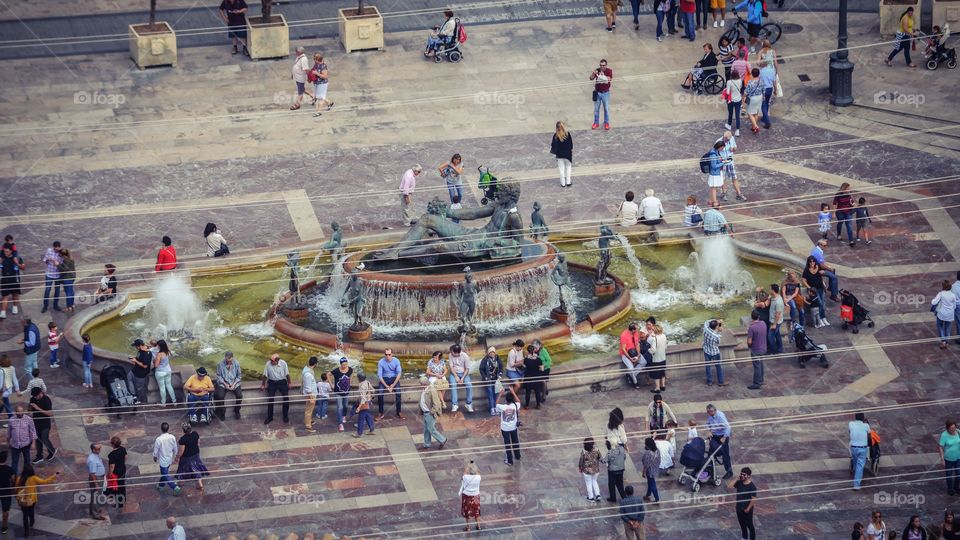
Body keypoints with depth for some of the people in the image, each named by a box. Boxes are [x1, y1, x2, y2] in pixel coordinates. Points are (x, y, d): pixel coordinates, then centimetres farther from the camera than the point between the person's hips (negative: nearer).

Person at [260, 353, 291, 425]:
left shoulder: (283, 363, -17)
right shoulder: (268, 364, -18)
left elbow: (287, 374, -3)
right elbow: (265, 375, -5)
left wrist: (289, 383, 4)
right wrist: (263, 385, 2)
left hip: (282, 382, 0)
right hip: (272, 383, 0)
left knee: (286, 399, -1)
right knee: (270, 400, 0)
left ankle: (285, 416, 16)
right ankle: (269, 417, 14)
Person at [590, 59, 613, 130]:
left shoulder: (609, 71, -12)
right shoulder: (597, 70, -7)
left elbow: (610, 79, -26)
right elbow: (591, 78, -16)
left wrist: (603, 75, -42)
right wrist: (593, 73, -37)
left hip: (605, 93, -2)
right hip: (597, 92, 2)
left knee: (606, 109, 9)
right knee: (596, 108, 11)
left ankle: (606, 123, 24)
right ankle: (596, 123, 25)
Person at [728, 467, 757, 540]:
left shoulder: (752, 486, -23)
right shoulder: (739, 483, -4)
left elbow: (754, 499, -22)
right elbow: (729, 487, -8)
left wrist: (748, 508, -18)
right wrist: (736, 479, -15)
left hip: (747, 510, -7)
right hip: (739, 508, 7)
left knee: (749, 525, 9)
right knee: (742, 525, 23)